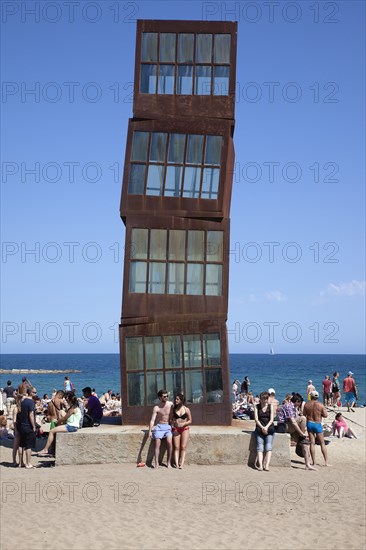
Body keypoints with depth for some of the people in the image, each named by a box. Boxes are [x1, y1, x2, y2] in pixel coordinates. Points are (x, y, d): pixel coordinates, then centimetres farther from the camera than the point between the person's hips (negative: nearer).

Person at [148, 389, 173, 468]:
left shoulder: (170, 404, 1)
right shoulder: (156, 408, -7)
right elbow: (152, 420, -10)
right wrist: (150, 431, -19)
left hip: (168, 426, 1)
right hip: (159, 427, -1)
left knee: (169, 442, -18)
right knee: (157, 444, -14)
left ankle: (169, 462, -9)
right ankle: (156, 463, -14)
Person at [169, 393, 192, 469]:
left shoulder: (186, 409, -3)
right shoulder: (173, 409, 2)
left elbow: (190, 421, 1)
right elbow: (170, 419, 11)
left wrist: (183, 424, -14)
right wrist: (172, 425, -7)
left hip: (185, 429, -1)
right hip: (176, 429, 1)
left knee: (183, 447, -5)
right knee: (176, 447, -4)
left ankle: (181, 464, -8)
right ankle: (176, 463, -8)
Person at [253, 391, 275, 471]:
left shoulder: (270, 406, 13)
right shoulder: (257, 407, 13)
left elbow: (271, 419, 5)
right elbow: (256, 419, 3)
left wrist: (266, 427, -12)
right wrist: (262, 427, -12)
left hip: (269, 428, 0)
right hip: (260, 428, 0)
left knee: (268, 445, -18)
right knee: (260, 445, -17)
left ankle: (267, 464, -29)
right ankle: (260, 465, -29)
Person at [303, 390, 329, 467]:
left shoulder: (306, 404, -3)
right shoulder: (320, 405, -10)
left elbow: (304, 414, 2)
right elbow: (325, 415, -10)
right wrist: (320, 414, 8)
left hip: (309, 423, 2)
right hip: (318, 424, -2)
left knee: (312, 443, 6)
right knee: (322, 443, 6)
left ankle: (313, 462, 5)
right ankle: (326, 462, 4)